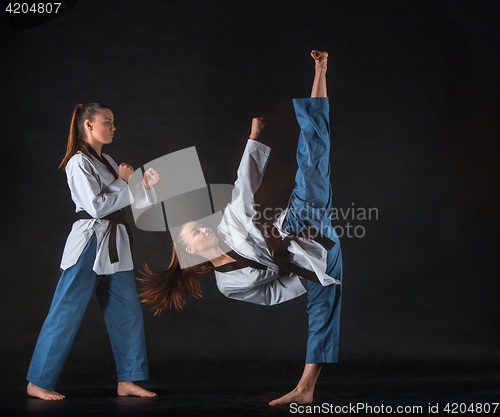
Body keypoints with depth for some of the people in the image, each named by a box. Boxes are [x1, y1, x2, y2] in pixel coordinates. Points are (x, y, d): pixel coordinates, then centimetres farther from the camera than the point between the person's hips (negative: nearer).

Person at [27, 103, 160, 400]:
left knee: (128, 311, 7)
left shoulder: (107, 162, 16)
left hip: (114, 245, 9)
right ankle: (38, 382, 9)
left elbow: (121, 203, 17)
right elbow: (97, 206, -20)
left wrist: (145, 185, 4)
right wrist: (122, 183, -9)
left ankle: (127, 381, 15)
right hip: (89, 243, -9)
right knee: (67, 313, -3)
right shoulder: (79, 163, -12)